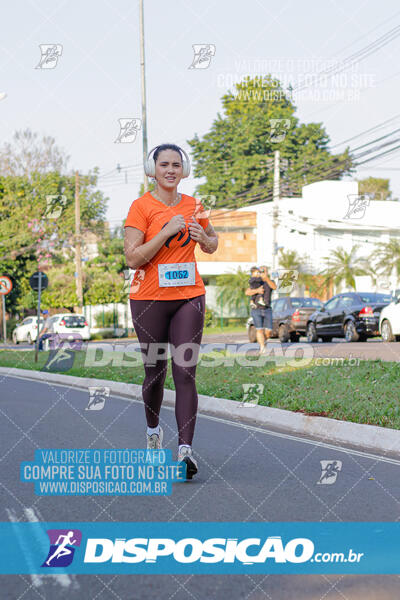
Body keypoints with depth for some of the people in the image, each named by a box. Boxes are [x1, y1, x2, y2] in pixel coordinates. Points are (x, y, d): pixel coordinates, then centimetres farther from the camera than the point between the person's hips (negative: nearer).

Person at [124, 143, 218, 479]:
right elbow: (132, 258, -12)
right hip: (149, 299, -2)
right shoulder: (141, 207, -5)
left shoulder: (193, 206, 8)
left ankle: (185, 449, -14)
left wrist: (203, 239, 1)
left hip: (189, 298, 2)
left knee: (185, 373, -10)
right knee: (155, 372, 9)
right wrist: (167, 231, -19)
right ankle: (153, 430, 36)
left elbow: (212, 244, 24)